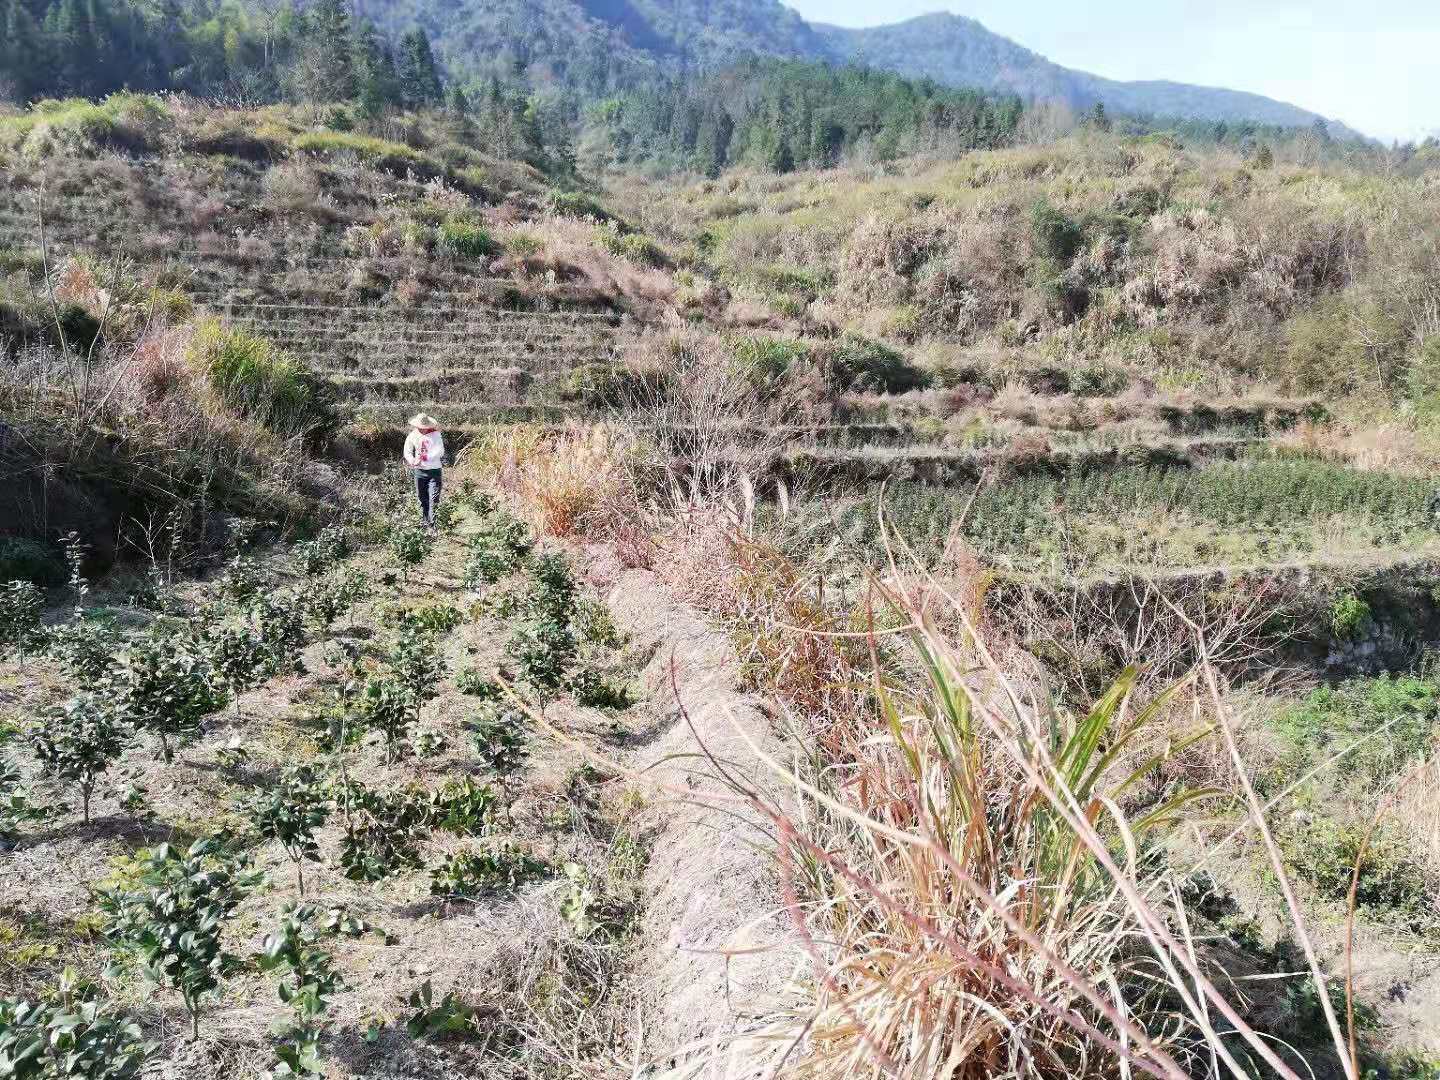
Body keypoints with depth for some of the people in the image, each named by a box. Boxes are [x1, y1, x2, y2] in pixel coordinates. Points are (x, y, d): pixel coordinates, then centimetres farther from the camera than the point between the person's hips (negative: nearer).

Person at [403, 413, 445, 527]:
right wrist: (412, 461, -21)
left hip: (434, 470, -3)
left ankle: (432, 525, -11)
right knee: (422, 499, 10)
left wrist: (423, 458, -23)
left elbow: (440, 451, -13)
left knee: (434, 499, -11)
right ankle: (424, 523, 21)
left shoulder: (436, 435, -4)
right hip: (419, 471, 3)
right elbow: (407, 452, 1)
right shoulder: (412, 436, 4)